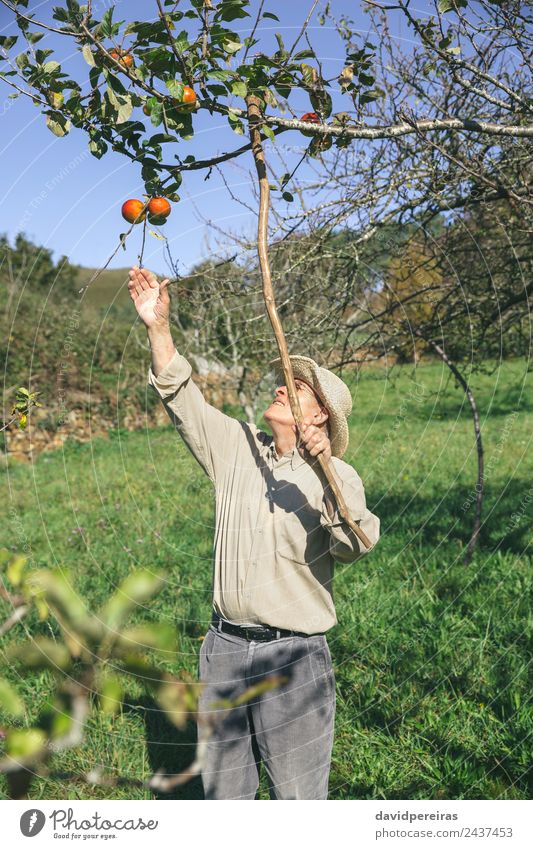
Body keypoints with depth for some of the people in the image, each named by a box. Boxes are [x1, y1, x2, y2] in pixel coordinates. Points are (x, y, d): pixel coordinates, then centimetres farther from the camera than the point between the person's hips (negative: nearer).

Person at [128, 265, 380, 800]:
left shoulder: (336, 478, -7)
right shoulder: (237, 446, 5)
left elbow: (352, 548, -23)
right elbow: (183, 400, 1)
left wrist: (327, 474, -35)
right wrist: (158, 327, -7)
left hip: (293, 658, -4)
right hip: (223, 648, 4)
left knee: (300, 800, 10)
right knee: (221, 793, 19)